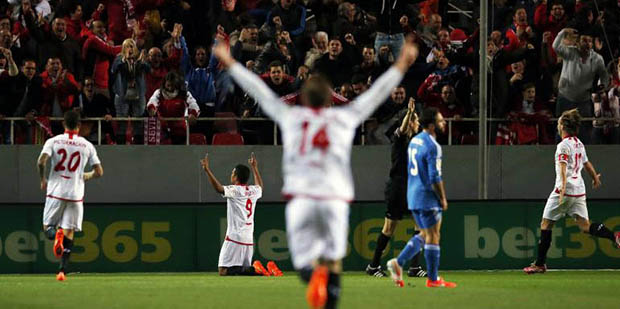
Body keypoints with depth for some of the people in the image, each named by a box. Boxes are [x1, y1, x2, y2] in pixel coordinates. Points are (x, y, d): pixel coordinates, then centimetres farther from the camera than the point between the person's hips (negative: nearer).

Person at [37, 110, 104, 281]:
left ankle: (56, 234, -25)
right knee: (69, 232, 8)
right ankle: (63, 270, -3)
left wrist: (42, 180, 3)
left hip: (55, 192, -1)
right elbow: (99, 172, 1)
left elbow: (41, 161, -14)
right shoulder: (87, 145, 3)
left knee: (47, 226, 13)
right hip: (76, 194, 1)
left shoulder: (53, 141, 0)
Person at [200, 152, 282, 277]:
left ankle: (255, 270, -24)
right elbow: (260, 186, 38)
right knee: (244, 270, 15)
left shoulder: (235, 190, -9)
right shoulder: (253, 191, 13)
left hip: (235, 239, -8)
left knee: (223, 271, -10)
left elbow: (219, 188, -26)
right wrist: (255, 168, 48)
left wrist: (207, 170, -27)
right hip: (249, 239, 8)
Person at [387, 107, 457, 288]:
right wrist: (443, 199, -9)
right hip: (428, 198, -9)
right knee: (433, 237, 0)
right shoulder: (432, 147, -18)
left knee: (424, 235, 17)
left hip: (413, 196, 9)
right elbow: (435, 177, -20)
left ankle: (398, 263, 6)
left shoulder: (415, 141, 11)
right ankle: (433, 279, 5)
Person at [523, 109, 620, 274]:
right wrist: (595, 178, 46)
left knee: (546, 224, 3)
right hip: (579, 191, 7)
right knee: (585, 226, 3)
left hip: (564, 191, -7)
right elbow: (586, 163, 29)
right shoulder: (579, 144, 13)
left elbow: (563, 166, -25)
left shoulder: (563, 145, -11)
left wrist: (563, 186, -37)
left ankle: (540, 263, 4)